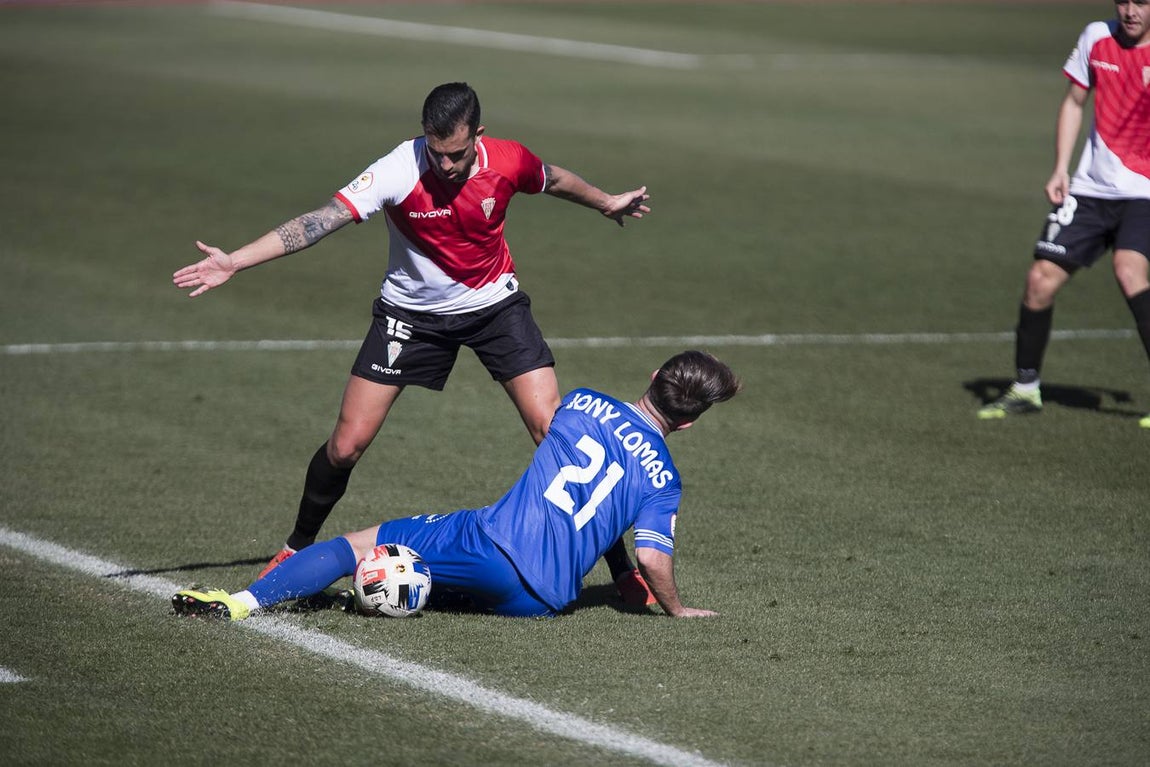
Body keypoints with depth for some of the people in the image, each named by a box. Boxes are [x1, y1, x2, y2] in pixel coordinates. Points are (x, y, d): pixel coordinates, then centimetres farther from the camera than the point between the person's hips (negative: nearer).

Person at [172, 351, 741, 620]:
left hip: (494, 540, 1)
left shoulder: (583, 402, 12)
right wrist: (675, 609, 13)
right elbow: (652, 558, -5)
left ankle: (246, 600, -7)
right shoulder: (663, 481, 5)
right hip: (544, 599, -1)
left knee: (360, 543, 7)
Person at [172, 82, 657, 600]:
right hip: (412, 312, -1)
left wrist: (606, 203, 23)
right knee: (347, 444, -4)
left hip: (494, 304, 1)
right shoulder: (399, 172, -28)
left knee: (551, 427, -11)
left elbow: (553, 180, 5)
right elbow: (321, 221, -34)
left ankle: (619, 566, 0)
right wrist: (235, 261, -44)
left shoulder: (508, 161, -19)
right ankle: (297, 548, 23)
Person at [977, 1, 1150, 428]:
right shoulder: (1096, 38, 2)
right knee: (1041, 279, -1)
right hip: (1090, 188, 4)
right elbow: (1074, 102, 14)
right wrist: (1060, 168, 6)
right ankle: (1025, 390, 17)